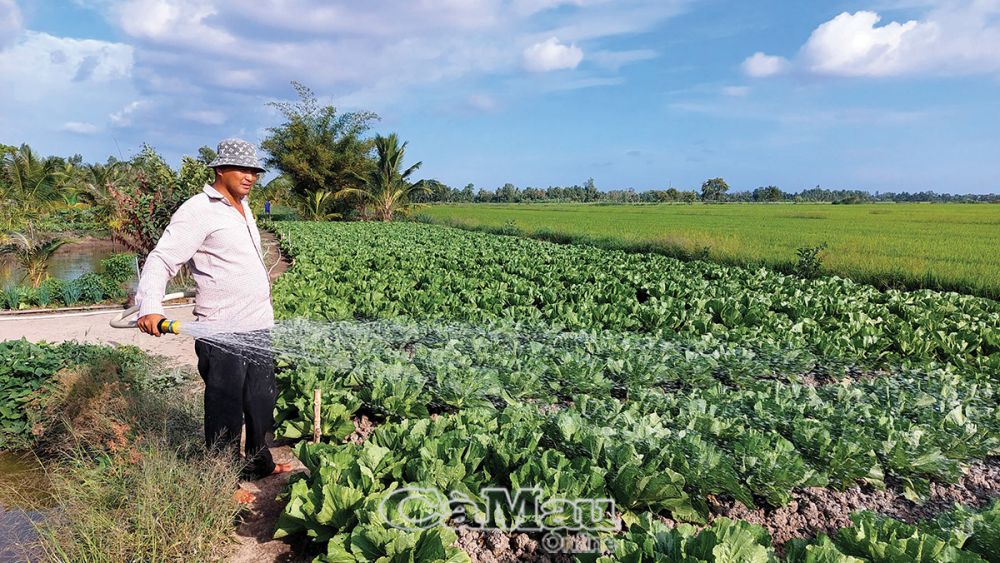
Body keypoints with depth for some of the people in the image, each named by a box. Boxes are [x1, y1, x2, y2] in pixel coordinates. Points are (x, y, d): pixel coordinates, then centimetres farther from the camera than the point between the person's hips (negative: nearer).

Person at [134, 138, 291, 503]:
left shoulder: (243, 207, 15)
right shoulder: (198, 210, -12)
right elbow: (162, 260, -18)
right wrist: (149, 306, -33)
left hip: (258, 327, 9)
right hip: (222, 333, -9)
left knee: (261, 400, 20)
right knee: (226, 409, 2)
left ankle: (259, 463, 38)